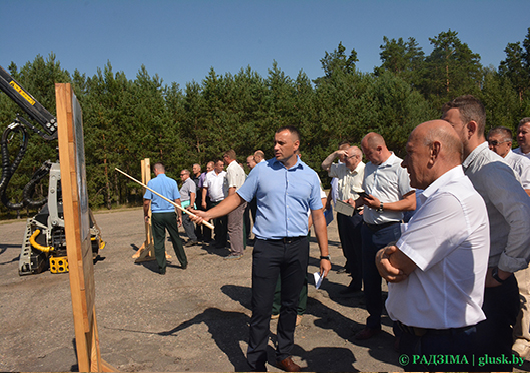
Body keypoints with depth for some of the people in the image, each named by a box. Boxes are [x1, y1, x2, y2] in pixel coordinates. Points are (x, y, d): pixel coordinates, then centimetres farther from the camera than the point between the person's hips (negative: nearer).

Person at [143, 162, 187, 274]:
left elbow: (146, 202, -5)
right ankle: (183, 263, 22)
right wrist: (179, 216, 6)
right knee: (176, 239, 13)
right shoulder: (172, 182, 0)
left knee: (158, 242, 6)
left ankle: (162, 268, 10)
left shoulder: (151, 182, -3)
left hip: (156, 215, -1)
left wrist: (146, 215, 10)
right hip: (170, 214, 1)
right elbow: (177, 201, -2)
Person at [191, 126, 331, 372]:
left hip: (298, 247, 2)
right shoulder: (262, 170, 3)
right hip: (267, 246, -2)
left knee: (291, 305, 13)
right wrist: (209, 214, -8)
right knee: (261, 308, 0)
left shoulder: (310, 176, 6)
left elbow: (318, 217, 9)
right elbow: (238, 197, 6)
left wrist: (324, 255, 7)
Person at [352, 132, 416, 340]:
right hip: (368, 229, 7)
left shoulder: (400, 167, -10)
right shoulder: (369, 167, 14)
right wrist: (356, 203, 4)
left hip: (390, 231, -7)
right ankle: (373, 323, 29)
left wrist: (381, 205, -19)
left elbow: (411, 204, -14)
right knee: (369, 278, 13)